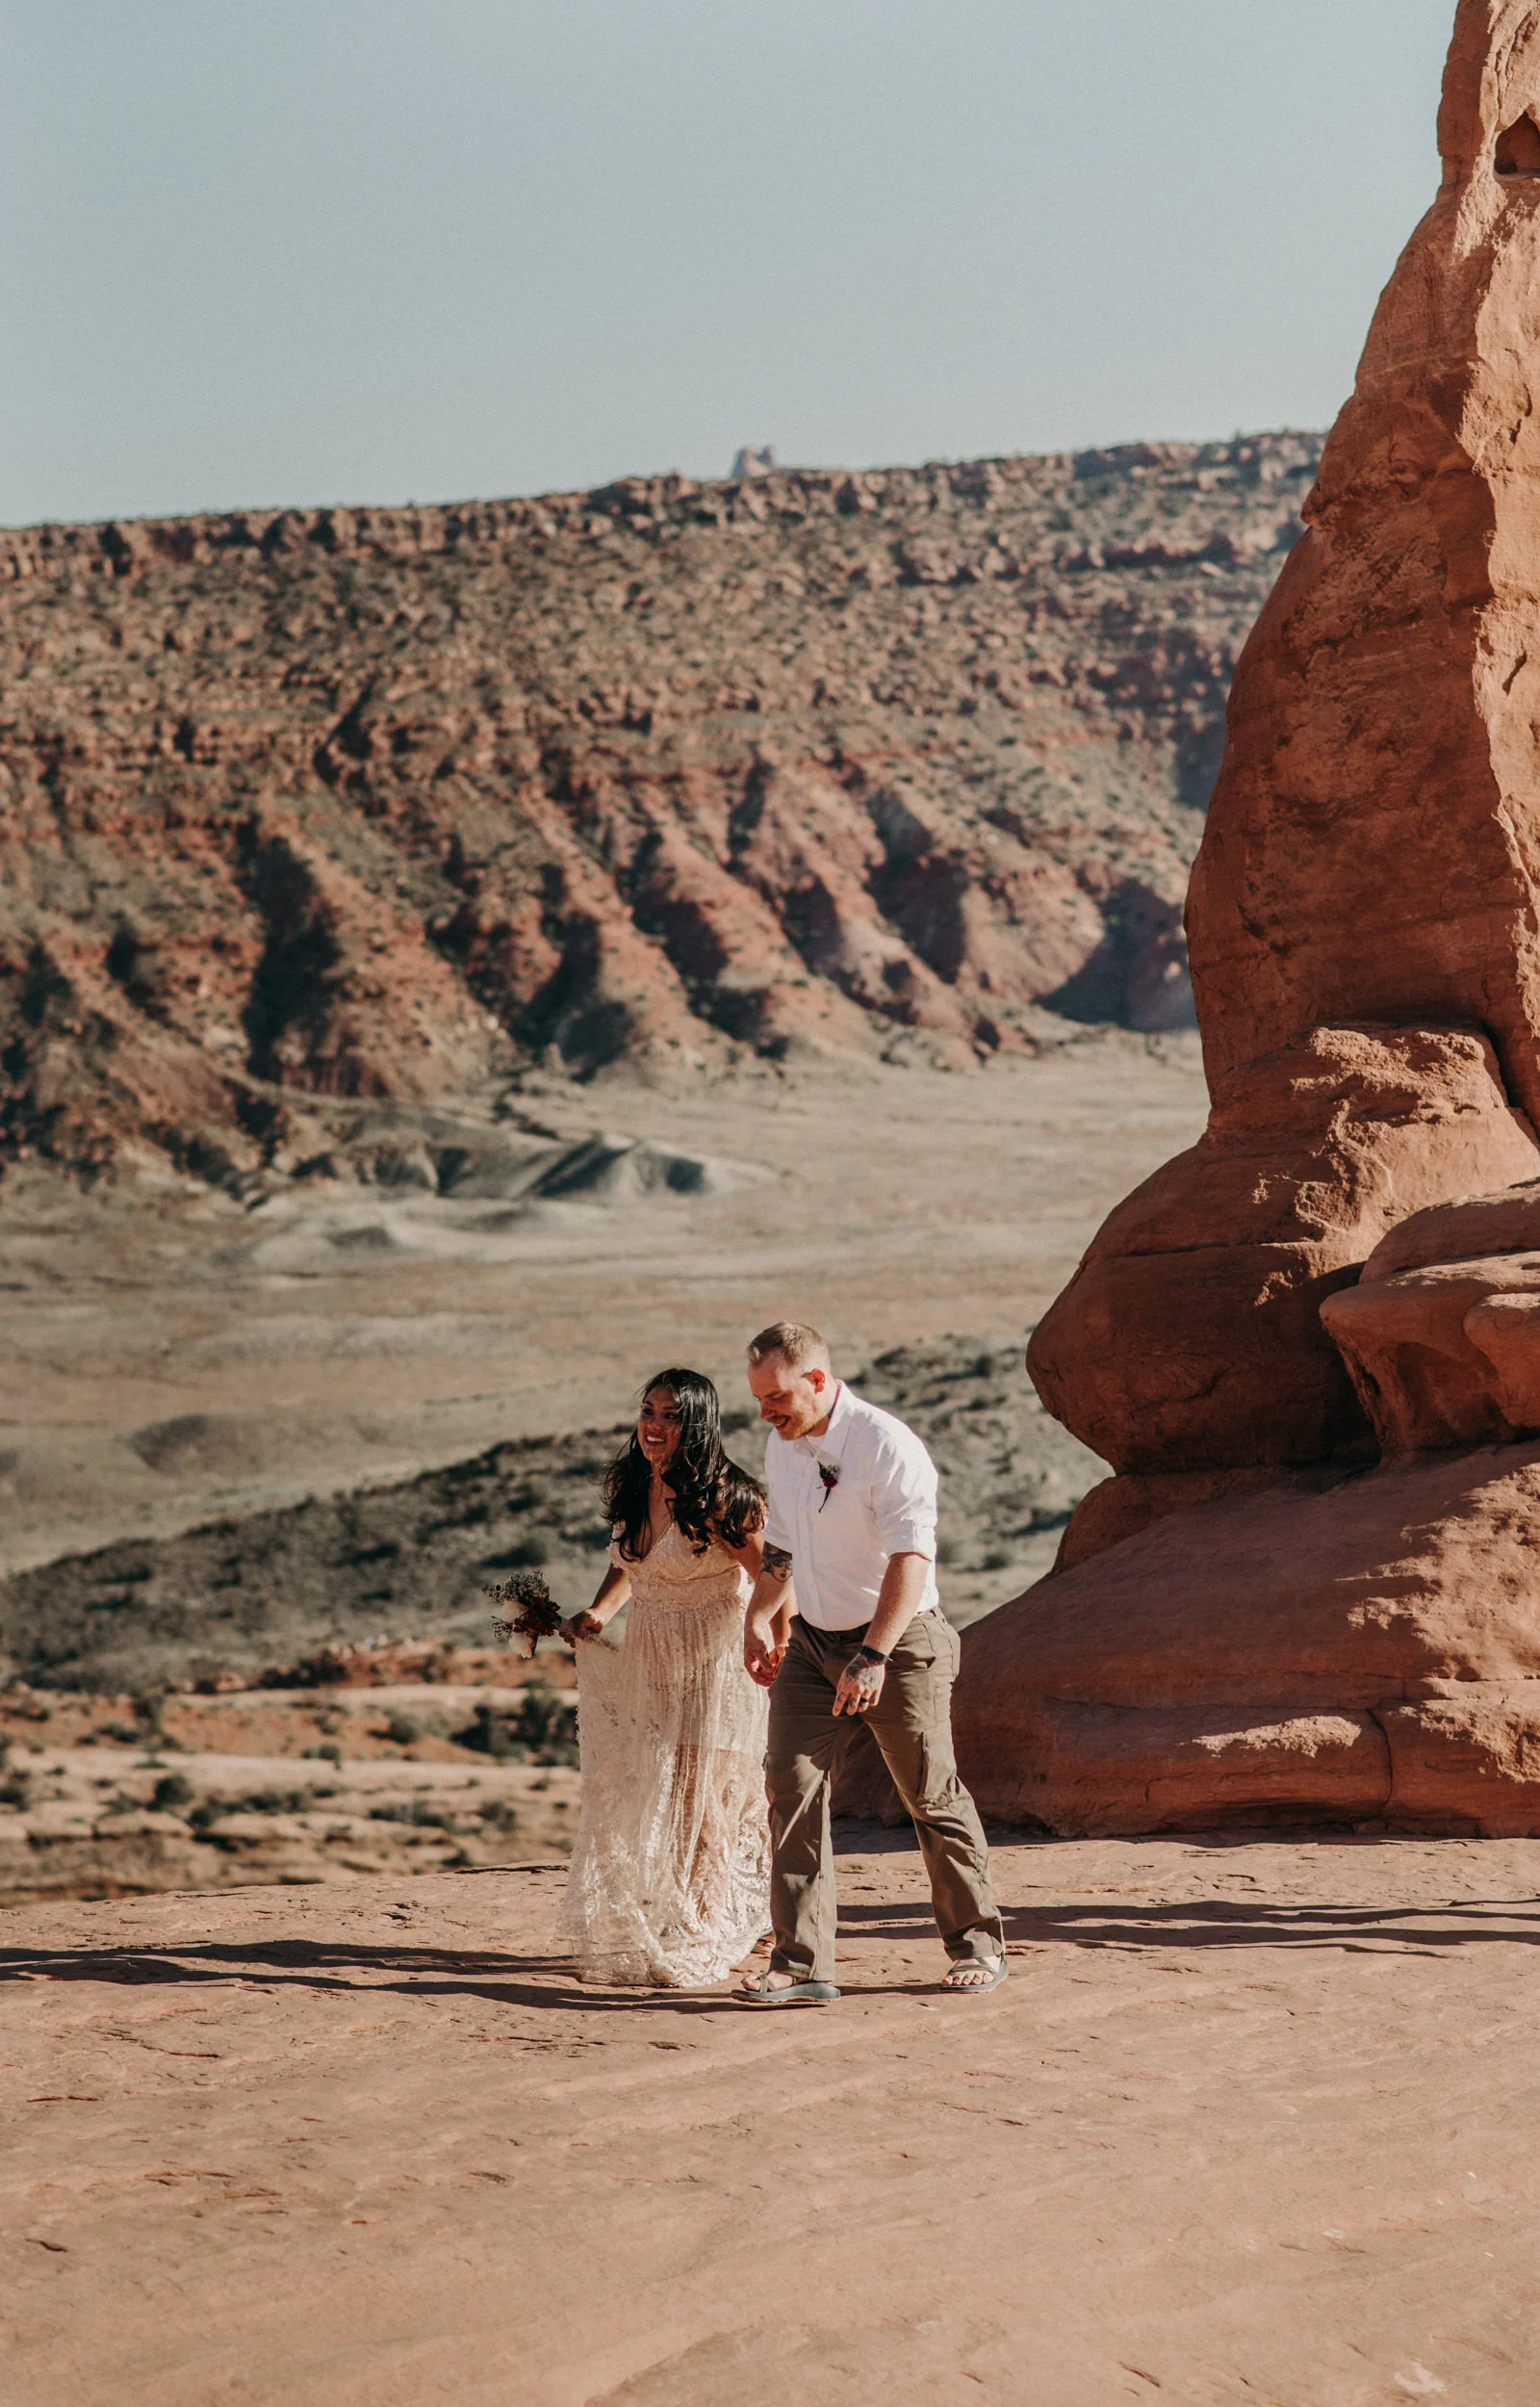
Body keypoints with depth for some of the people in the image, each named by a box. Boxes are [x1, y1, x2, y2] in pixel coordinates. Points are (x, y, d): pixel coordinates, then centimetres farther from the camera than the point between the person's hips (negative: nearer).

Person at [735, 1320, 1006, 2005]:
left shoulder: (888, 1447, -19)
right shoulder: (781, 1447, 6)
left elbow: (911, 1560, -25)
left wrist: (873, 1656, -31)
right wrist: (758, 1617, 6)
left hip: (898, 1642, -6)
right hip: (811, 1642, 6)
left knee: (933, 1796, 2)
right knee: (791, 1787, -6)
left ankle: (977, 1945, 20)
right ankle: (801, 1962, -5)